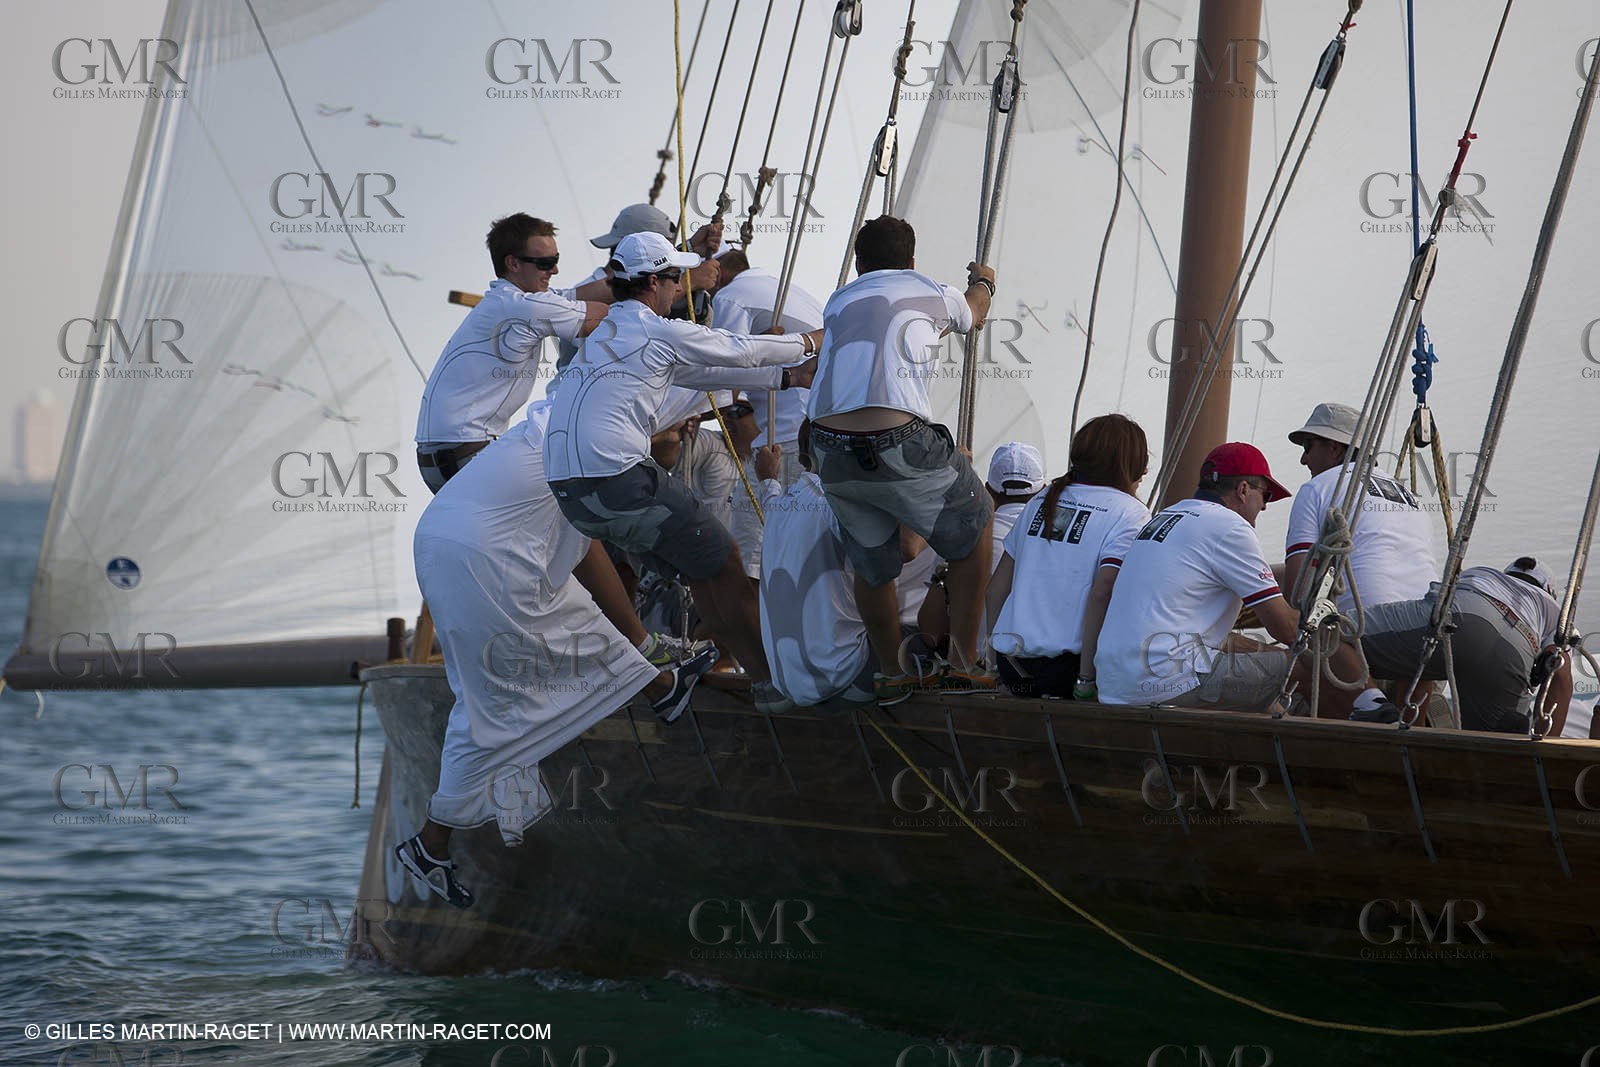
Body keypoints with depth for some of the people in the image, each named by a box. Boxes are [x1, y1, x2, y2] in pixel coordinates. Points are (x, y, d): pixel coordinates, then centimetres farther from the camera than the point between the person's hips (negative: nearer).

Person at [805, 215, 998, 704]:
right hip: (898, 443, -3)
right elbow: (974, 315, 44)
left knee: (871, 562, 23)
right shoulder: (931, 293, 19)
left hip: (830, 452, 3)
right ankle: (963, 663, 20)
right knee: (972, 527, 19)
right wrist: (983, 281, 69)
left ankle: (892, 674, 33)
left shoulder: (838, 303, 26)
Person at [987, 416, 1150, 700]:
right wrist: (1086, 680, -13)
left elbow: (997, 588, 18)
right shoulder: (1130, 514, -1)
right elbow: (1102, 592, -15)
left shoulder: (1040, 503, 18)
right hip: (1064, 664, -6)